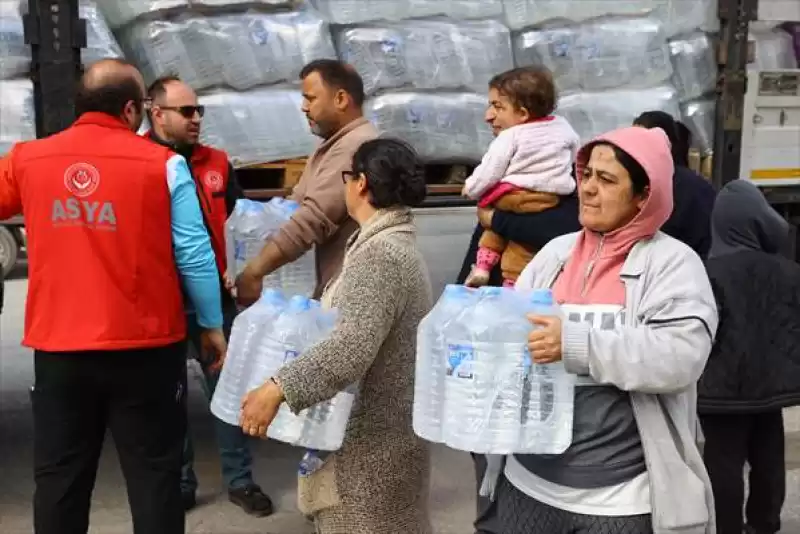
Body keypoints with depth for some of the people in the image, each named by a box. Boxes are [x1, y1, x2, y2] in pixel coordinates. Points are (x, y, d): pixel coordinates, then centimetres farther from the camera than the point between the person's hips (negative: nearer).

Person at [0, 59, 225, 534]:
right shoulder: (162, 163, -7)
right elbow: (194, 255, -6)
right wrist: (212, 325, 4)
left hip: (58, 347, 3)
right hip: (145, 344, -3)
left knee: (59, 477, 15)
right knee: (153, 472, 9)